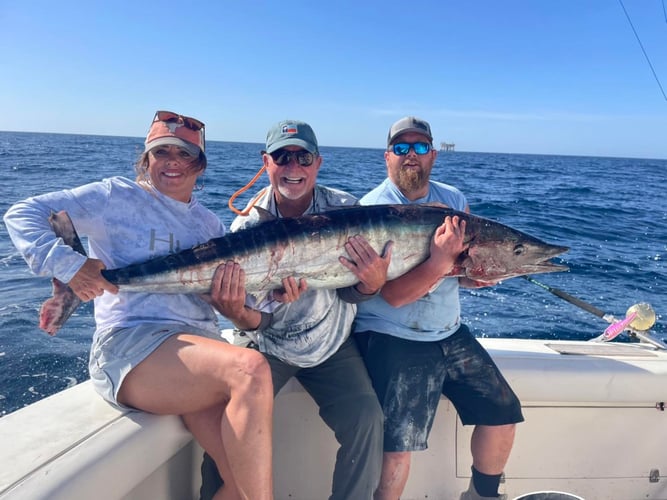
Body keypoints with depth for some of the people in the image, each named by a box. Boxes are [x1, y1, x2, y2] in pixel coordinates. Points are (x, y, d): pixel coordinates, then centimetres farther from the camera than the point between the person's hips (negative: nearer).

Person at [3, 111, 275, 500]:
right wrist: (67, 264, -14)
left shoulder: (210, 224, 18)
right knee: (250, 369, -32)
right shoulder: (119, 197, 3)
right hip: (130, 344, -5)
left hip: (203, 350, 6)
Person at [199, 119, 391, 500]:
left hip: (332, 345, 1)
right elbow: (256, 321, -12)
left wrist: (373, 282, -33)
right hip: (269, 345, 0)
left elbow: (350, 293, -10)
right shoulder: (249, 224, -12)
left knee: (366, 419, -16)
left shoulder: (344, 209, -11)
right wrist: (238, 313, -36)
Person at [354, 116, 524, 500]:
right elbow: (393, 295, -20)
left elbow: (471, 275, 6)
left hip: (451, 334, 6)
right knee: (398, 448, -13)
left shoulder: (453, 200, 6)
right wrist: (441, 261, -33)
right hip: (392, 339, -6)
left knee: (503, 414, 8)